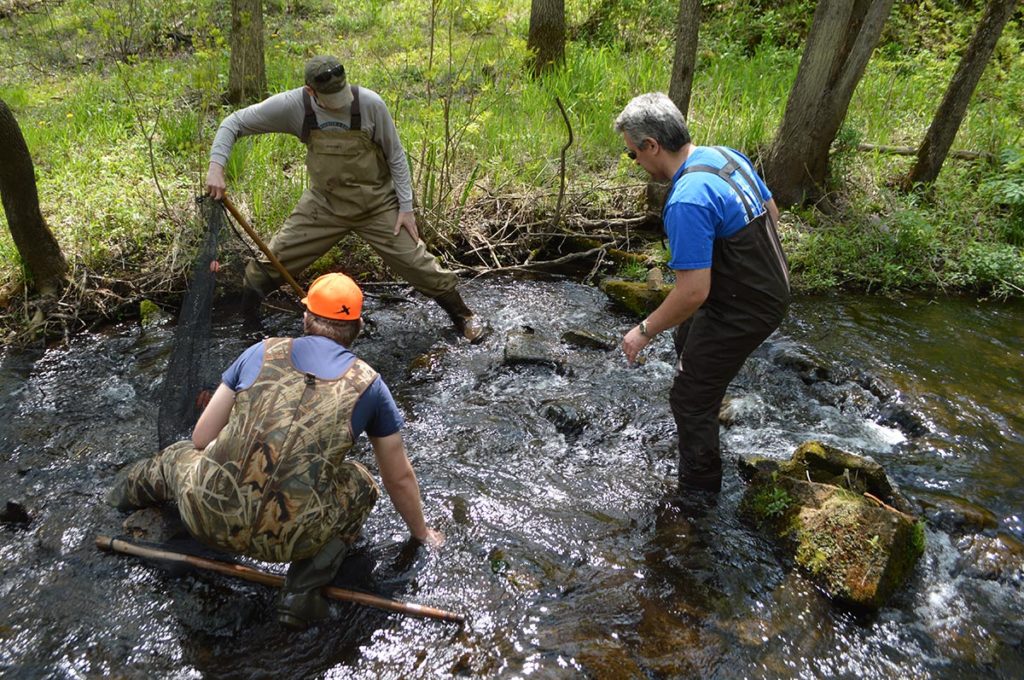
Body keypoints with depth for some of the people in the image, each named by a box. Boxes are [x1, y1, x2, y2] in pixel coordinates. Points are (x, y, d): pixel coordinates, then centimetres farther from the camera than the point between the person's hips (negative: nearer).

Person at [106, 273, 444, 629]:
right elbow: (400, 478, 14)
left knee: (181, 455, 33)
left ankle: (133, 486, 62)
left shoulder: (261, 352, 6)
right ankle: (303, 591, 12)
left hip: (207, 519, 3)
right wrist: (421, 532, 33)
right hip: (288, 542, -2)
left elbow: (201, 438, 11)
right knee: (360, 485, 25)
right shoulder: (368, 385, 4)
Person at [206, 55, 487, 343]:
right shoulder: (292, 106, -18)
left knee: (416, 262, -3)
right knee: (273, 259, 3)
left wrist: (406, 207, -8)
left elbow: (396, 157, -9)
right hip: (323, 204, 2)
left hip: (378, 205, -2)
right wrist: (216, 167, -22)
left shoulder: (369, 103, -21)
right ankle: (244, 314, 32)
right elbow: (233, 124, -8)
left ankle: (463, 315, 18)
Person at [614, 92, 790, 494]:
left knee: (691, 400, 5)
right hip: (771, 287, 10)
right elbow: (770, 212, 13)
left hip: (742, 312, -10)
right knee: (687, 337, 34)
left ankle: (697, 495, 22)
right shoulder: (727, 155, -2)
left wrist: (645, 331, -17)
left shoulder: (687, 201, -32)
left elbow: (693, 292, -32)